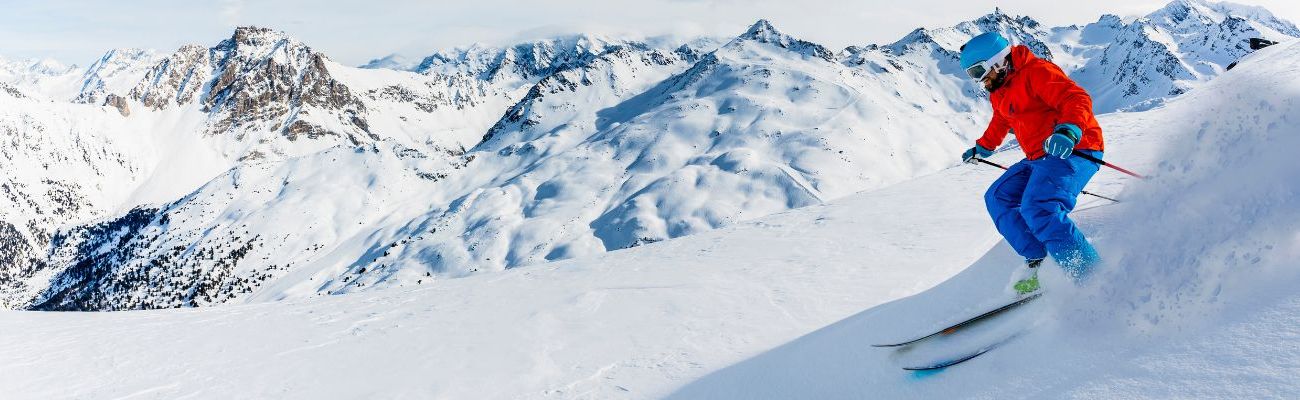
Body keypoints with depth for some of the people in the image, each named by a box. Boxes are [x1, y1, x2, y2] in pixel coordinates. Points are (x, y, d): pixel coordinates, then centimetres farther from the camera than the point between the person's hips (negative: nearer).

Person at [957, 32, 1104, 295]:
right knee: (998, 198, 7)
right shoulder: (999, 93, 17)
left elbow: (1077, 98, -24)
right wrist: (982, 148, 52)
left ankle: (1094, 278, -24)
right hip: (1039, 159, 11)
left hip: (1073, 151, -11)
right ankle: (1036, 263, -1)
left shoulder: (1036, 72, -12)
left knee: (1038, 209, -28)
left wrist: (1069, 130, -43)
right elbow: (1001, 122, 39)